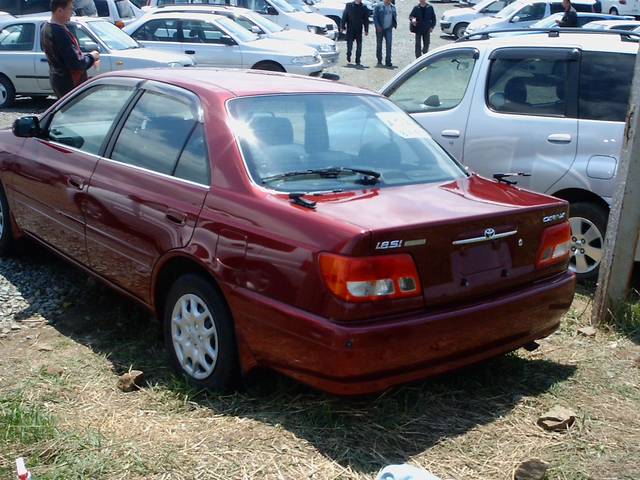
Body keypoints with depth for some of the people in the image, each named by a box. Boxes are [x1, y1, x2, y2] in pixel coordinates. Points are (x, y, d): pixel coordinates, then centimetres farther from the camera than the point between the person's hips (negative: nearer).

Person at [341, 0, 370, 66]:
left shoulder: (364, 8, 3)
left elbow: (366, 20, 5)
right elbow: (344, 16, 3)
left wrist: (366, 30, 1)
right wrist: (343, 26, -2)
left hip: (359, 30, 1)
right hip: (350, 29, -1)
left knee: (359, 45, 0)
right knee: (349, 44, -1)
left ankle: (357, 61, 8)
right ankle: (348, 55, 25)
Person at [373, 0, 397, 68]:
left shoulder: (393, 7, 10)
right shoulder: (378, 6, -2)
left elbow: (395, 16, 19)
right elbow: (375, 16, -5)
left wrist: (395, 24, 3)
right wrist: (377, 26, -13)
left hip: (388, 28, 2)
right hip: (380, 29, -2)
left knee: (389, 44, -9)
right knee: (379, 44, 7)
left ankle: (388, 62, -8)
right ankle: (379, 61, 21)